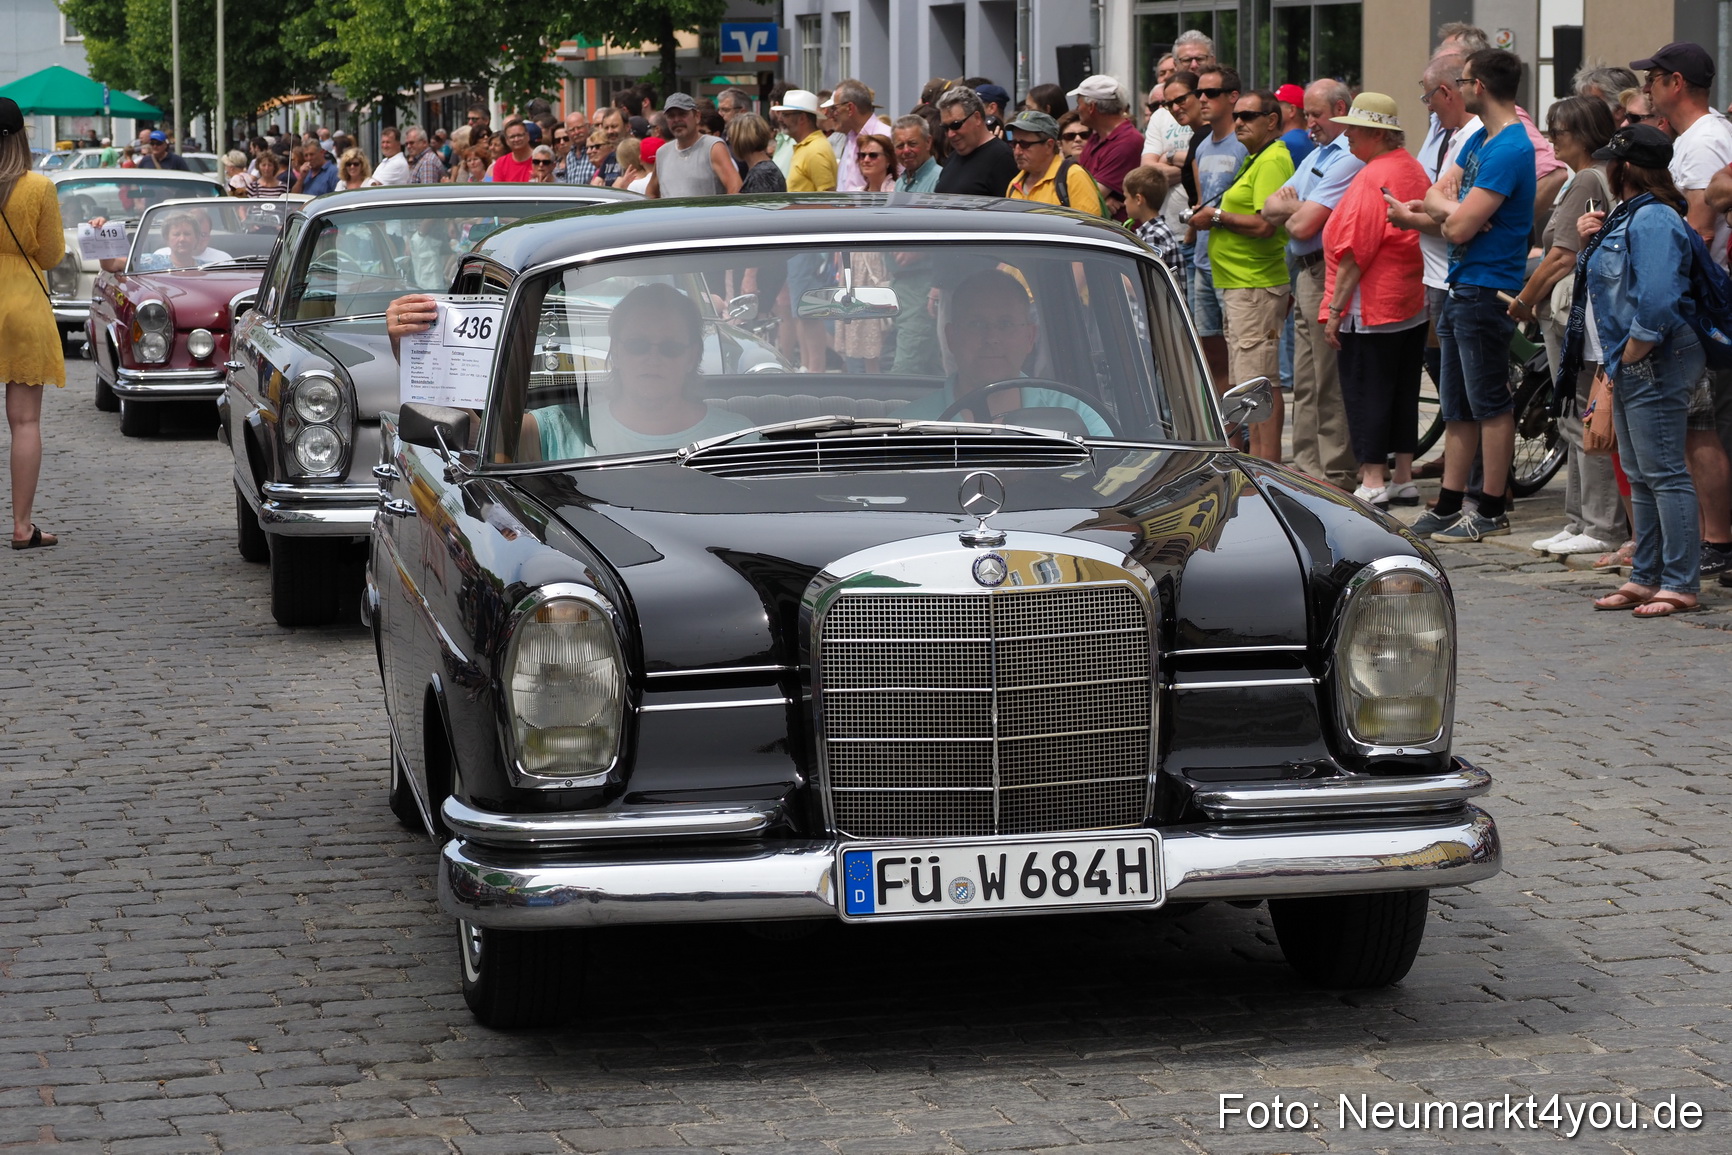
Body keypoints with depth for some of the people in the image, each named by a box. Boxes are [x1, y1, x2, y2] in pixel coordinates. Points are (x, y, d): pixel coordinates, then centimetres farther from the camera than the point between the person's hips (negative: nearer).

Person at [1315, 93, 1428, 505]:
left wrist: (1335, 308, -16)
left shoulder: (1373, 177, -18)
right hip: (1412, 303, 9)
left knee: (1365, 391, -4)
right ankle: (1404, 477, 18)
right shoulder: (1413, 170, 12)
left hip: (1371, 307, -9)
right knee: (1402, 391, 13)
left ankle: (1372, 482, -4)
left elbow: (1354, 250, -20)